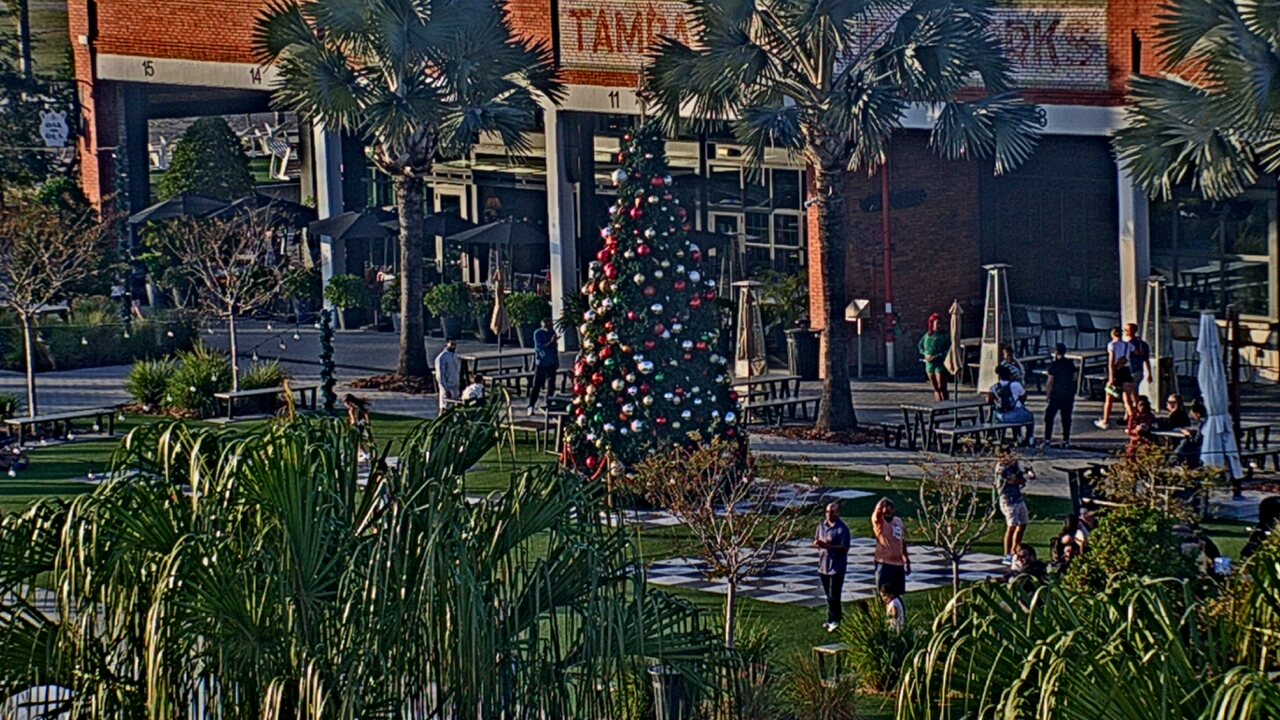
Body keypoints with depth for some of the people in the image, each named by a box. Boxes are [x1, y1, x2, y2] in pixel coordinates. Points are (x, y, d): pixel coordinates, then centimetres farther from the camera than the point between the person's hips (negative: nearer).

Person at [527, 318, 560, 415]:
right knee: (536, 386, -7)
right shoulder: (537, 333, -11)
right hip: (541, 363, -5)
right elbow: (538, 347, -20)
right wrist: (551, 342, -30)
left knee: (551, 386, 7)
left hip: (552, 364, 5)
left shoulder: (552, 332, 5)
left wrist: (557, 361, 15)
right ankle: (530, 407, -5)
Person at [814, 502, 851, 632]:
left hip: (837, 566, -7)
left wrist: (828, 546, -25)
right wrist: (817, 543, -8)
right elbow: (815, 541, 17)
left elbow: (845, 547, -17)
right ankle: (835, 618, 24)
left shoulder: (842, 528, -12)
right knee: (828, 595, 14)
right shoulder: (822, 525, 9)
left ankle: (834, 620, 2)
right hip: (823, 565, 7)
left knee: (833, 595, -6)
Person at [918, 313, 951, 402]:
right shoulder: (927, 335, 8)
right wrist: (925, 354, 0)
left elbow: (948, 350, -12)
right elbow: (920, 345, 19)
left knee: (941, 387, -8)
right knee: (935, 388, 10)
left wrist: (936, 357, -20)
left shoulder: (944, 335, -7)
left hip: (940, 363, -5)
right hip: (929, 363, 5)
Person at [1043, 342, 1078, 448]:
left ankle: (1047, 440, 1)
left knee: (1049, 416, 5)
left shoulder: (1054, 365, -11)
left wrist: (1048, 392, -1)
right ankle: (1066, 441, 8)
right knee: (1066, 418, 8)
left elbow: (1050, 381, -11)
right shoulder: (1070, 364, 4)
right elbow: (1074, 378, 11)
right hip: (1069, 395, 4)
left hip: (1056, 394, -4)